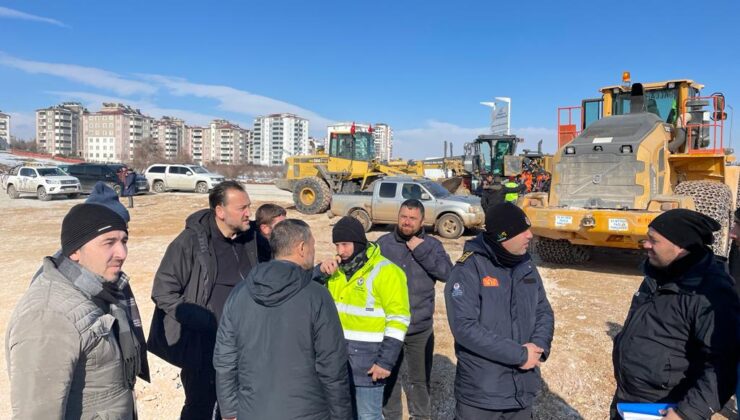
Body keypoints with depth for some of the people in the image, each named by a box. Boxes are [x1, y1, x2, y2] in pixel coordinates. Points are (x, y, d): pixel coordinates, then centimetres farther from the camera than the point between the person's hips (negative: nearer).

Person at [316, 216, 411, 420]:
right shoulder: (336, 268, 8)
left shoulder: (385, 272, -13)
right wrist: (320, 271, -9)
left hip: (367, 361, -6)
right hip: (336, 359, 6)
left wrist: (386, 361, -17)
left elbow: (398, 320, -14)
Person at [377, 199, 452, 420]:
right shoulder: (384, 243, -3)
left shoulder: (432, 244, -2)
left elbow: (447, 273, -16)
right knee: (388, 376, 17)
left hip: (421, 328, 0)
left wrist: (422, 251, -22)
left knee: (420, 378, 18)